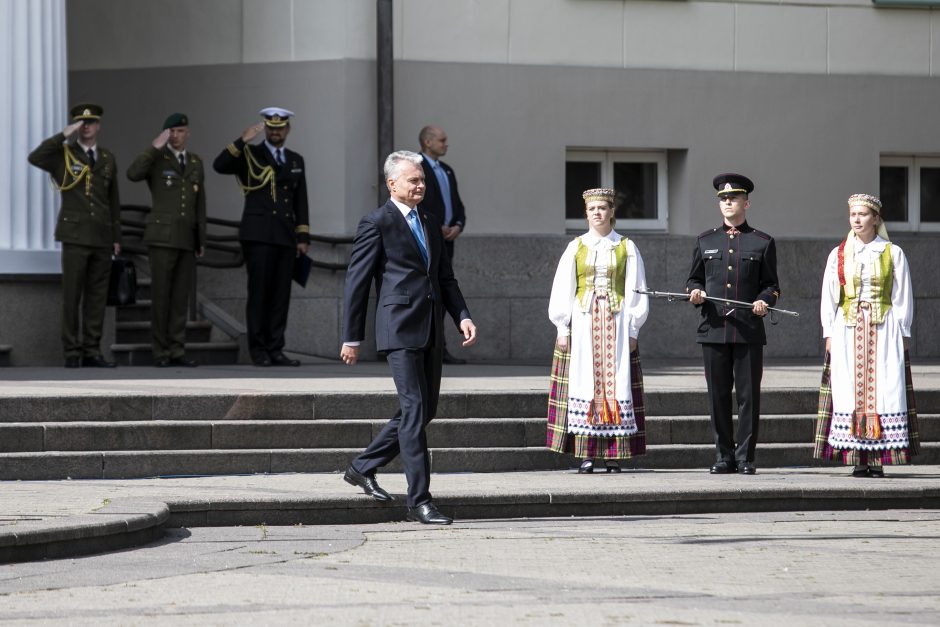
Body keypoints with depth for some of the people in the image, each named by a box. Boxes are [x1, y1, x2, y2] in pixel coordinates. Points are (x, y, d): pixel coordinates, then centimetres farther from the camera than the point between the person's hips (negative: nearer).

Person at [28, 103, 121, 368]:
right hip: (75, 235, -4)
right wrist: (64, 135, -22)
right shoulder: (63, 153, -1)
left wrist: (116, 237, 11)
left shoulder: (108, 158, 12)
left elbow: (113, 201, 15)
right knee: (72, 295, -5)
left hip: (102, 237, 4)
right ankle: (72, 353, -1)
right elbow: (35, 158, -21)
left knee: (98, 295, 3)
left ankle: (92, 352, 7)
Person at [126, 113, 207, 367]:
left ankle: (177, 351, 6)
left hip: (187, 239, 5)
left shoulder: (195, 162, 14)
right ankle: (160, 352, -1)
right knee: (161, 294, -6)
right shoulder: (156, 158, -2)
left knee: (181, 296, 3)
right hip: (162, 236, -5)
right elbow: (133, 174, -24)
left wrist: (202, 239, 12)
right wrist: (155, 147, -25)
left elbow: (199, 203, 16)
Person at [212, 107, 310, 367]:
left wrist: (303, 236, 9)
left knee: (281, 295, 1)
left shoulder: (295, 160, 18)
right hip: (258, 235, -4)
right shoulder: (249, 155, 5)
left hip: (286, 237, 4)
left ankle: (276, 350, 3)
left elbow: (300, 201, 17)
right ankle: (258, 350, -2)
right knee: (259, 292, -6)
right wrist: (243, 141, -21)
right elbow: (220, 165, -13)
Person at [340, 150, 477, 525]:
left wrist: (462, 315, 4)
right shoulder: (377, 224, -4)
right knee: (414, 410, -11)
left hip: (431, 332, 8)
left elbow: (446, 279, 21)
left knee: (425, 410, 13)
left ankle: (363, 468, 28)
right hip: (400, 329, -8)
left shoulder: (430, 225, 18)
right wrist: (351, 338, -5)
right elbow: (356, 283, -4)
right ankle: (420, 501, -10)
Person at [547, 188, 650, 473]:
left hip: (616, 323, 0)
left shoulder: (627, 248, 7)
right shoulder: (576, 248, 8)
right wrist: (562, 328, -1)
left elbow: (636, 291, 5)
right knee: (584, 384, -4)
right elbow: (562, 290, 6)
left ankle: (613, 454, -1)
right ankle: (586, 454, -4)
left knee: (616, 383, -3)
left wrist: (632, 329, -2)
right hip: (583, 323, 0)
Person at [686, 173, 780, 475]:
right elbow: (694, 279, 19)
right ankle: (724, 457, 9)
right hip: (714, 330, 2)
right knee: (718, 396, 3)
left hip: (749, 331, -2)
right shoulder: (706, 241, 15)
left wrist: (764, 301, -12)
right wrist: (695, 292, -3)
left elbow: (771, 285, 9)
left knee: (748, 395, -3)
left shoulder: (763, 242, 8)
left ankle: (745, 457, 3)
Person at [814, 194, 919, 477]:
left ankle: (878, 459, -6)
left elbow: (902, 298, 6)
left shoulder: (893, 254, 5)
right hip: (847, 332, 1)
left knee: (883, 391, -7)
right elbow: (828, 298, 9)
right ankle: (858, 460, -3)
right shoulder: (838, 255, 9)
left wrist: (901, 334, 0)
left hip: (884, 332, -1)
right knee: (851, 391, -4)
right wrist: (830, 334, 2)